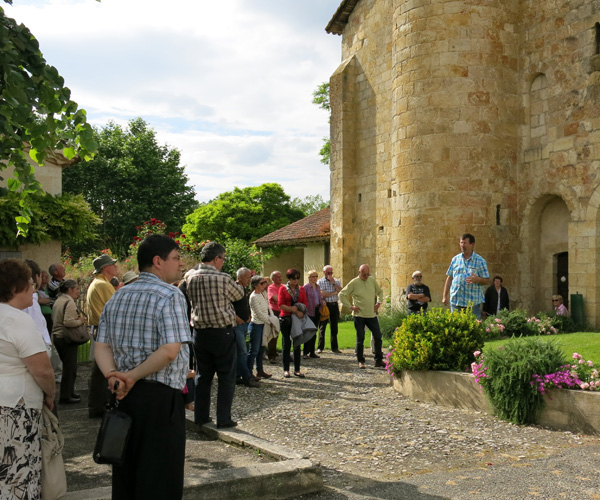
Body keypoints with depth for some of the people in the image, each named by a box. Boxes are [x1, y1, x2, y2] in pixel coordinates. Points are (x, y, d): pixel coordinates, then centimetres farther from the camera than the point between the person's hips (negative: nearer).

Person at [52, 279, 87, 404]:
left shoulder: (58, 300, 12)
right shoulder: (70, 302, -18)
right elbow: (68, 321, -28)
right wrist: (81, 321, -12)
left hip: (57, 336, 10)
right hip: (66, 338, -10)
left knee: (68, 366, 20)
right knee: (70, 368, -2)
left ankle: (69, 392, 29)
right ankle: (65, 396, 3)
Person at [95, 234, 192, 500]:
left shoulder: (117, 297, 11)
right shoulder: (170, 295, -12)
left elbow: (102, 346, 5)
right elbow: (170, 351, -22)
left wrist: (114, 377, -9)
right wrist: (133, 377, -13)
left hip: (125, 396, 7)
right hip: (161, 396, -7)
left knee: (126, 471, 17)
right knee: (160, 478, 4)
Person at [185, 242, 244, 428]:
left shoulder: (191, 278, 2)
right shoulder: (222, 278, -15)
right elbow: (239, 294, 0)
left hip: (200, 333, 6)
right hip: (222, 332, -5)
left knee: (203, 375, 15)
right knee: (226, 377, 4)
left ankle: (201, 415, 20)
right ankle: (223, 418, 5)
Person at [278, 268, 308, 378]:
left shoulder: (301, 289, 11)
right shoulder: (283, 289, 1)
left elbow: (305, 304, 8)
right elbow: (280, 305, -8)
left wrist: (300, 311, -13)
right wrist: (293, 309, -15)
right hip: (285, 318, -3)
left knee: (297, 344, 4)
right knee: (286, 344, 2)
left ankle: (297, 369, 10)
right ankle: (286, 370, 8)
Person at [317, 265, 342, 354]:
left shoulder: (336, 281, 12)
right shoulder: (320, 282, 1)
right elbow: (322, 294, -13)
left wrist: (333, 283, -9)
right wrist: (334, 293, -6)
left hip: (334, 305, 3)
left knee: (334, 327, 6)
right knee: (322, 327, 0)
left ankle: (334, 347, 13)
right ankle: (320, 347, 7)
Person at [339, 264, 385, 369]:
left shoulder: (372, 280, 8)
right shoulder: (354, 283, -6)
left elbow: (380, 292, 24)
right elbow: (341, 294, -4)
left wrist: (379, 303, 10)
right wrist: (350, 306, -8)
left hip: (372, 314, 4)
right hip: (359, 315, -4)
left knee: (377, 337, 3)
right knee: (360, 339, 2)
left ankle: (378, 360, 12)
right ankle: (360, 361, 12)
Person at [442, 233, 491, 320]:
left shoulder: (480, 261, 2)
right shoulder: (455, 259, 12)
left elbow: (487, 281, 1)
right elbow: (449, 278, 13)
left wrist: (477, 280, -20)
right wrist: (445, 296, 8)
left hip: (473, 302, -3)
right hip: (455, 301, 3)